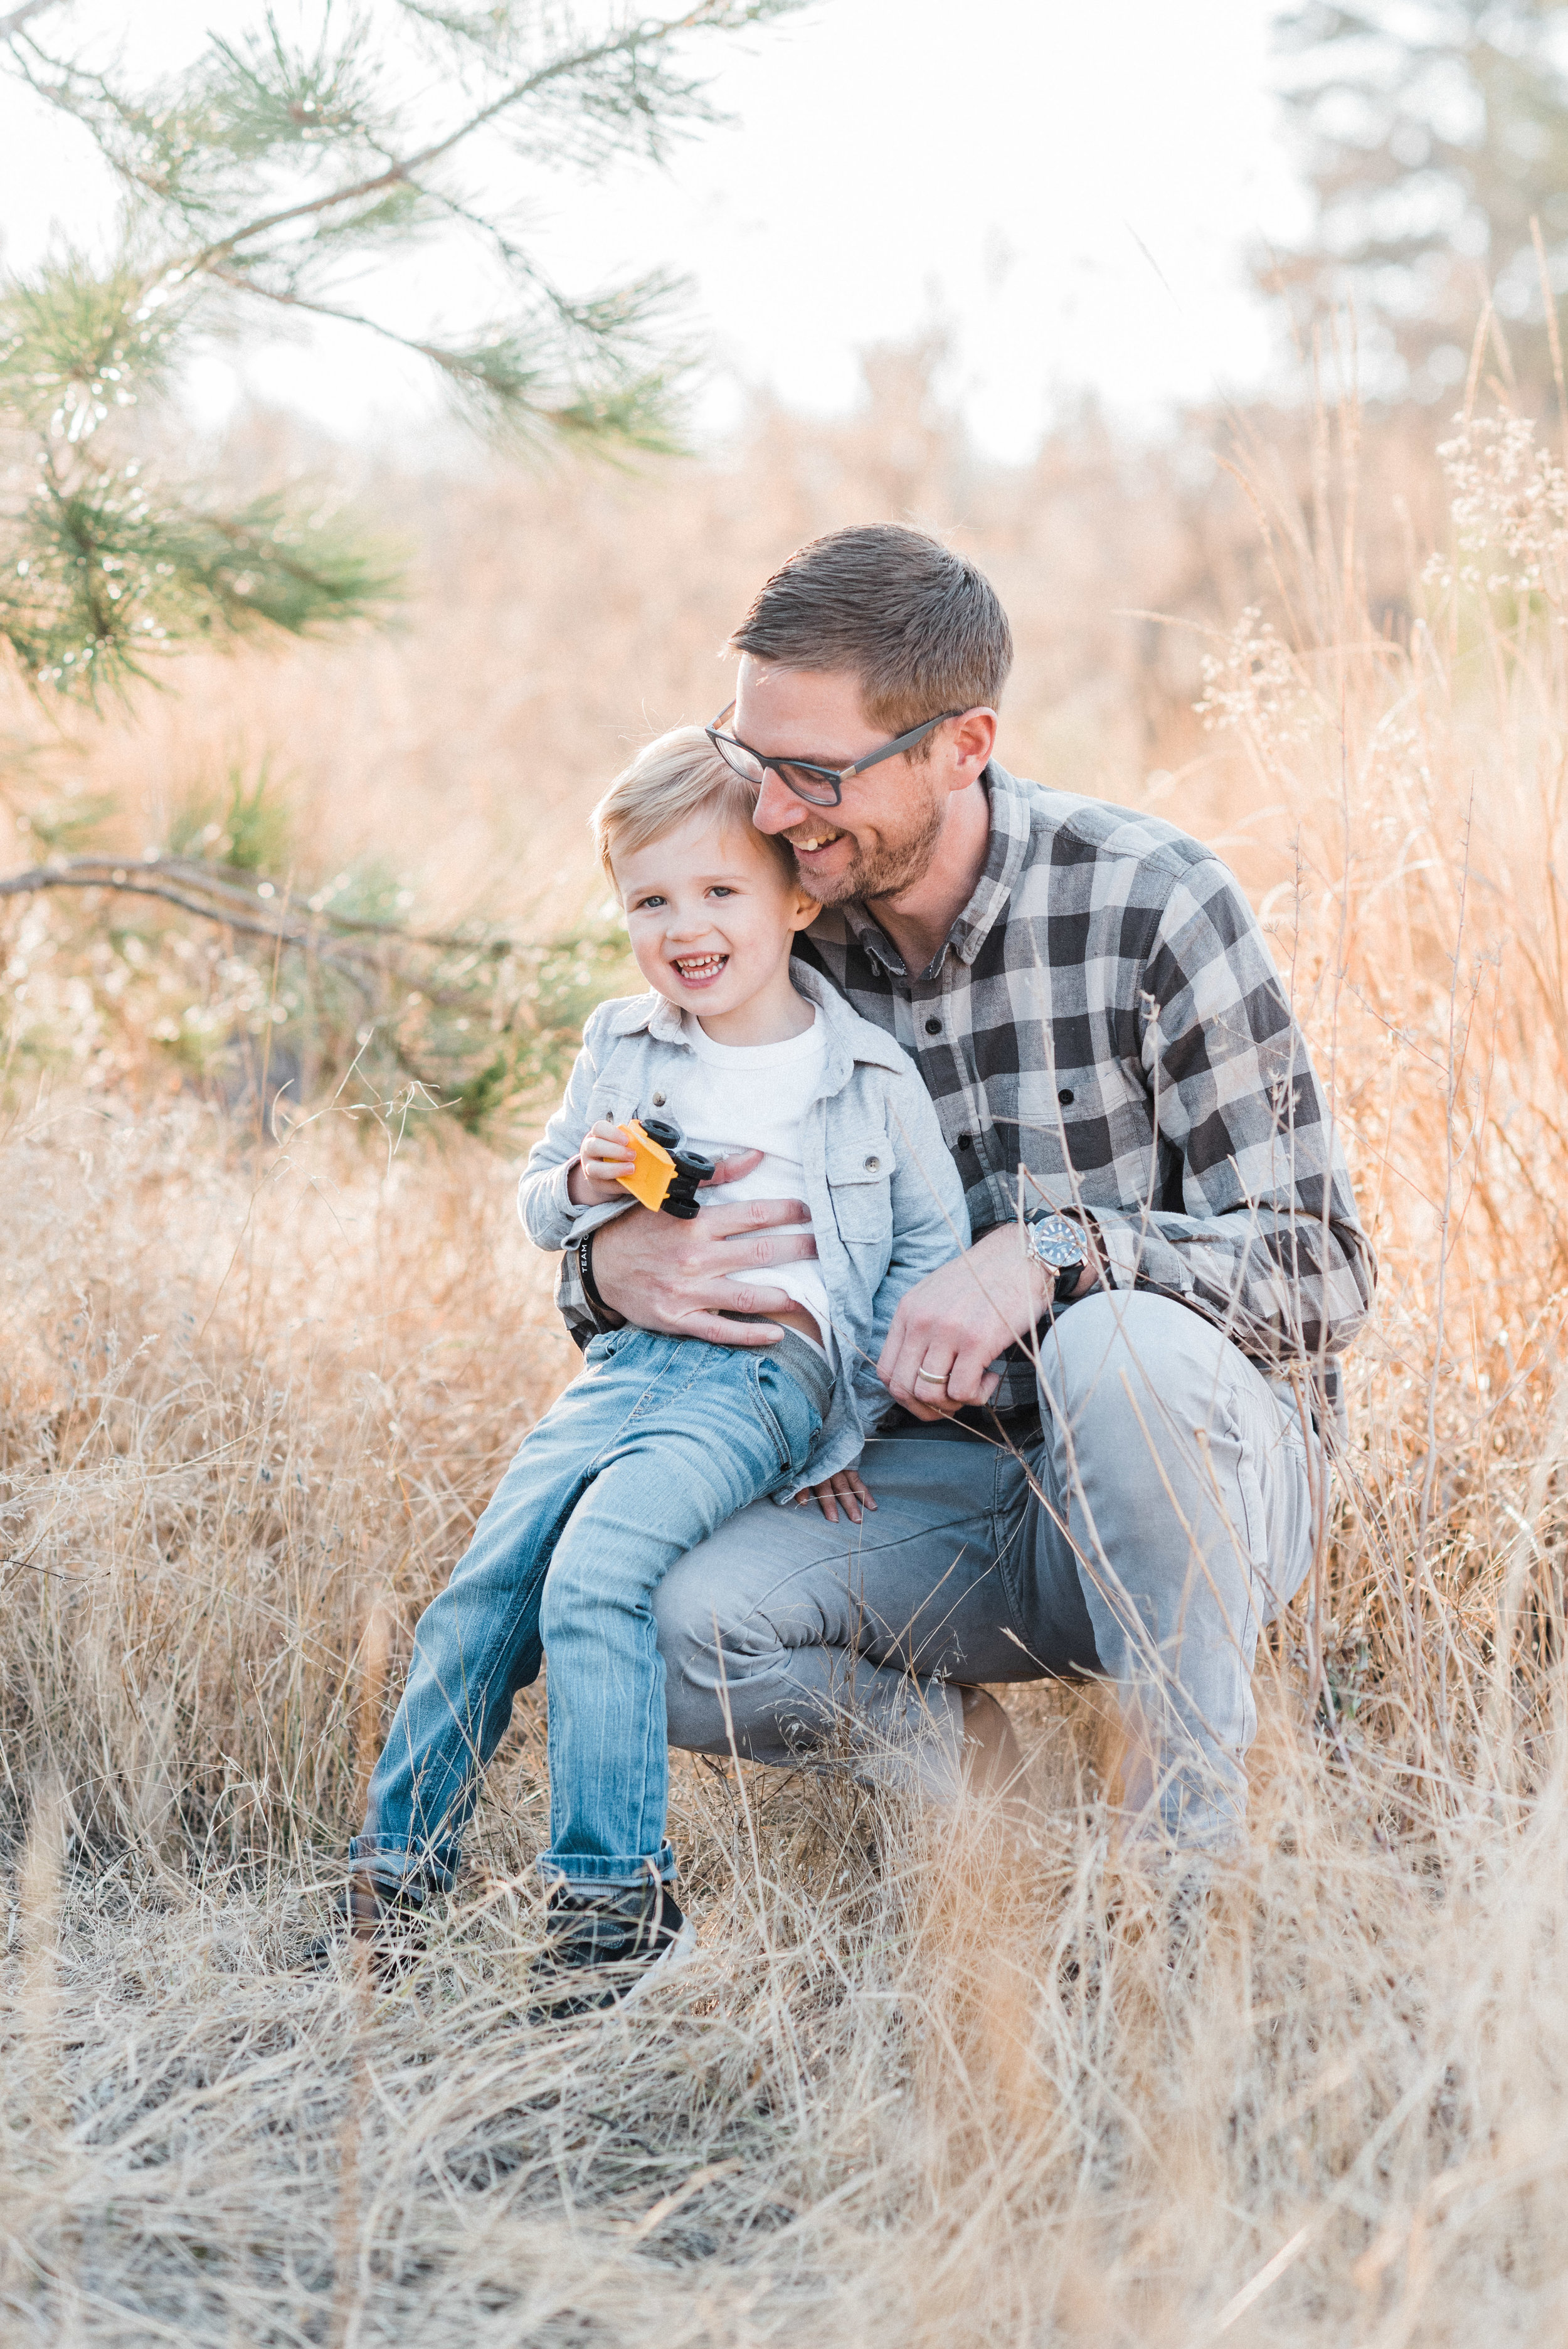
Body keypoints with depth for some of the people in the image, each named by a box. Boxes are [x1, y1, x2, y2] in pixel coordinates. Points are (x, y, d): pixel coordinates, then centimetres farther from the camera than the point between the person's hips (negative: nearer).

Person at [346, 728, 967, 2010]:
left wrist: (855, 1416, 1)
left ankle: (615, 1895, -18)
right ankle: (398, 1868, 6)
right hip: (627, 1361, 6)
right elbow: (536, 1208, 20)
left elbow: (935, 1243, 7)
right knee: (483, 1589, -5)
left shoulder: (868, 1074, 1)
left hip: (764, 1377, -5)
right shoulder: (621, 1050, 12)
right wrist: (581, 1185, -5)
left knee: (595, 1577, -24)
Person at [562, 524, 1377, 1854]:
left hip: (1206, 1472, -3)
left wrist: (1057, 1252, -29)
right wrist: (617, 1268, -15)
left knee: (1121, 1349, -38)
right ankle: (948, 1742, 4)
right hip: (944, 1490, 3)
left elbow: (1319, 1268, -13)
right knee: (669, 1627, -26)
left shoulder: (1151, 904, -13)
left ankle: (1192, 1840, -19)